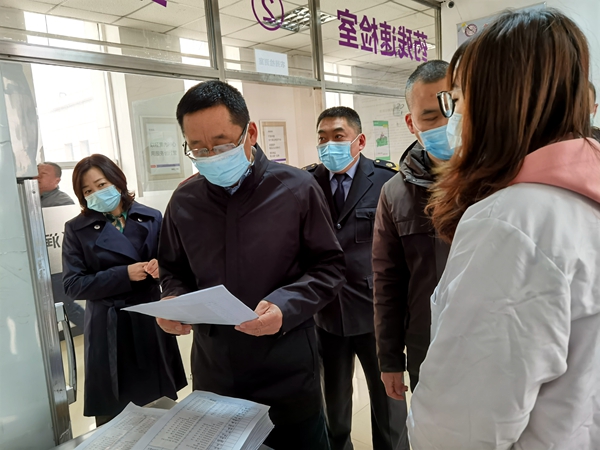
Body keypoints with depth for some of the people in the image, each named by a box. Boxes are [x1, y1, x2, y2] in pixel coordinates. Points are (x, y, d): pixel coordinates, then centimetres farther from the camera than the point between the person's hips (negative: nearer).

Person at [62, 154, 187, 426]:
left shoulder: (152, 218, 2)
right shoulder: (77, 229, -2)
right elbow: (73, 285, -7)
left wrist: (162, 267, -17)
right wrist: (125, 274, -17)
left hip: (151, 322, 2)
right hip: (108, 330, -1)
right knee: (114, 418, 10)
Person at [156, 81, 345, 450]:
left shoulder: (297, 189, -9)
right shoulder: (184, 201, 0)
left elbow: (329, 267, -6)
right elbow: (174, 269, 14)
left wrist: (286, 306, -22)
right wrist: (173, 299, -8)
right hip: (213, 372, 3)